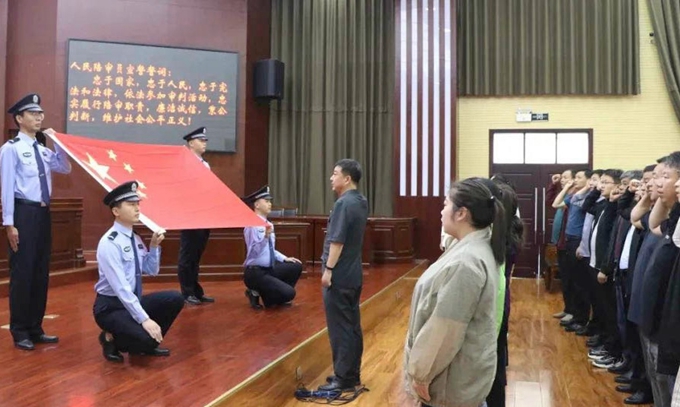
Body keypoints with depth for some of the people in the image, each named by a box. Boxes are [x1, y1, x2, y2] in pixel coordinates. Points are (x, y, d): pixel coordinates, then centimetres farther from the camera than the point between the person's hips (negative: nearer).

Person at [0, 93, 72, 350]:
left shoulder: (43, 150, 13)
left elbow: (65, 169, 16)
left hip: (43, 213, 7)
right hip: (24, 212, -7)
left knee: (41, 272, 12)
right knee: (22, 272, -1)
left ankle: (35, 328, 23)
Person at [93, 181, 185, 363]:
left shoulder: (136, 239, 6)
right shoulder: (109, 243, -21)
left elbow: (152, 270, 14)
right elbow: (120, 287, -27)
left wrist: (154, 246, -3)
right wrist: (144, 319, -31)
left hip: (133, 301, 8)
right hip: (110, 306, -8)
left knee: (175, 299, -8)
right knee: (146, 337, -29)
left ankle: (146, 343, 8)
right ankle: (111, 339, 2)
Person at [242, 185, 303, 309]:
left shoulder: (269, 224, 11)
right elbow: (254, 251, -24)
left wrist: (285, 258, 10)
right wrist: (265, 236, -37)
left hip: (269, 269, 9)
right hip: (255, 273, -9)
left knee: (296, 266, 7)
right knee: (289, 293, -19)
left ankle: (270, 294, 14)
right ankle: (256, 293, 2)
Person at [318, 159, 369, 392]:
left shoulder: (343, 203, -17)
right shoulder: (361, 202, 11)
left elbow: (336, 241, -20)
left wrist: (328, 269, -18)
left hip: (339, 275, -10)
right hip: (353, 273, 10)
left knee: (340, 327, -2)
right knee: (352, 325, 13)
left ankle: (343, 379, 5)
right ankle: (352, 374, 22)